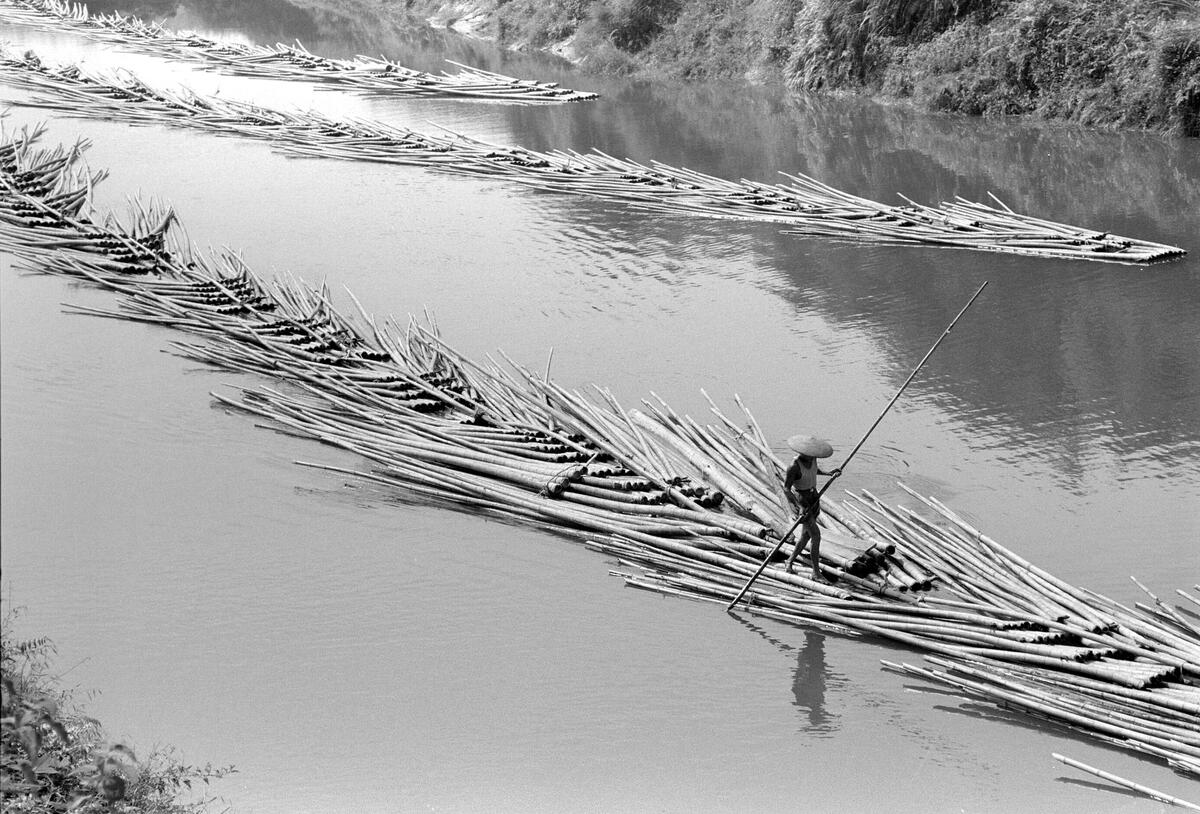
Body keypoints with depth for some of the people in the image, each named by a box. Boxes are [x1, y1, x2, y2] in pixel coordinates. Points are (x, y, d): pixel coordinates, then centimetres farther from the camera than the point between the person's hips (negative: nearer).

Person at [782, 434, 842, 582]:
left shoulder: (812, 458, -8)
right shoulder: (794, 466, -29)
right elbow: (786, 488, -24)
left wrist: (828, 473, -1)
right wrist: (800, 507, -32)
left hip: (814, 497, 8)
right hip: (800, 500, -8)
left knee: (807, 534, 17)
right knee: (816, 536, -10)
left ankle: (790, 561, 37)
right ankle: (816, 573, 3)